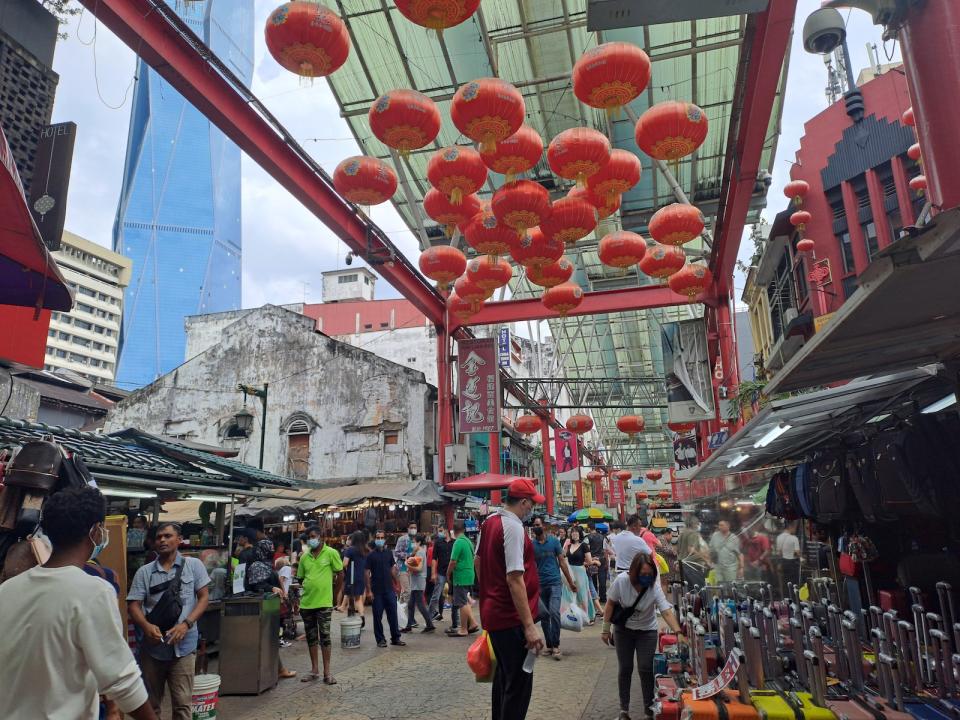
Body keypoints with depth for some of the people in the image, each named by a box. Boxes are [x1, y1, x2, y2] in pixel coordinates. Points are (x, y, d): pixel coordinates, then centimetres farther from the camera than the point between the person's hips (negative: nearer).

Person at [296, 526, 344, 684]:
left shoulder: (331, 553, -7)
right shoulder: (304, 556, 6)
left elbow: (340, 574, -2)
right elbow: (300, 578, 17)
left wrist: (332, 591, 2)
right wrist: (307, 589, 8)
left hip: (324, 602, -5)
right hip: (306, 602, 5)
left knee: (325, 637, 0)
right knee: (311, 637, 13)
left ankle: (327, 672, 7)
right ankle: (314, 670, 25)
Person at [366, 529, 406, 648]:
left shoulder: (389, 552, 7)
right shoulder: (371, 555, -4)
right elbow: (367, 573, -5)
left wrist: (397, 584, 10)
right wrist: (369, 590, -10)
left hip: (389, 589, 3)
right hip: (377, 590, -3)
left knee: (393, 614, 6)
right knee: (377, 616, 3)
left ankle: (395, 638, 16)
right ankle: (380, 639, 15)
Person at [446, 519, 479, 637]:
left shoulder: (458, 542, -16)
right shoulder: (468, 541, 10)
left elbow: (453, 562, -19)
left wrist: (448, 574, -4)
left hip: (461, 577, -8)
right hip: (469, 575, 8)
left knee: (461, 603, 0)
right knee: (465, 601, 19)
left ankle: (463, 630, 6)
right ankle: (472, 623, 16)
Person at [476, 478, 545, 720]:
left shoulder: (489, 521, 7)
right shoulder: (513, 527, -21)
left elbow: (478, 560, 18)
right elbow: (515, 579, -26)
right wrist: (529, 627, -24)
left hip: (492, 612, 9)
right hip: (511, 618, -9)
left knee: (504, 674, 23)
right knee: (519, 684, 1)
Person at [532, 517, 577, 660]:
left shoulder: (554, 541, 0)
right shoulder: (531, 544, 2)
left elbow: (562, 562, 3)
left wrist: (571, 582, 3)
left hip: (555, 582, -2)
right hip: (540, 585, 2)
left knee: (554, 612, -16)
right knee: (544, 617, 9)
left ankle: (555, 645, -6)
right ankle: (549, 645, 22)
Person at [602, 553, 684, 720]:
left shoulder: (655, 588, -25)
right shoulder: (621, 581, -24)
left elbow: (667, 612, -31)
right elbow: (610, 604, -11)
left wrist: (678, 632, -46)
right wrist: (605, 629, -7)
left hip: (647, 631, 0)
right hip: (623, 629, 0)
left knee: (645, 669, -4)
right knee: (625, 669, 5)